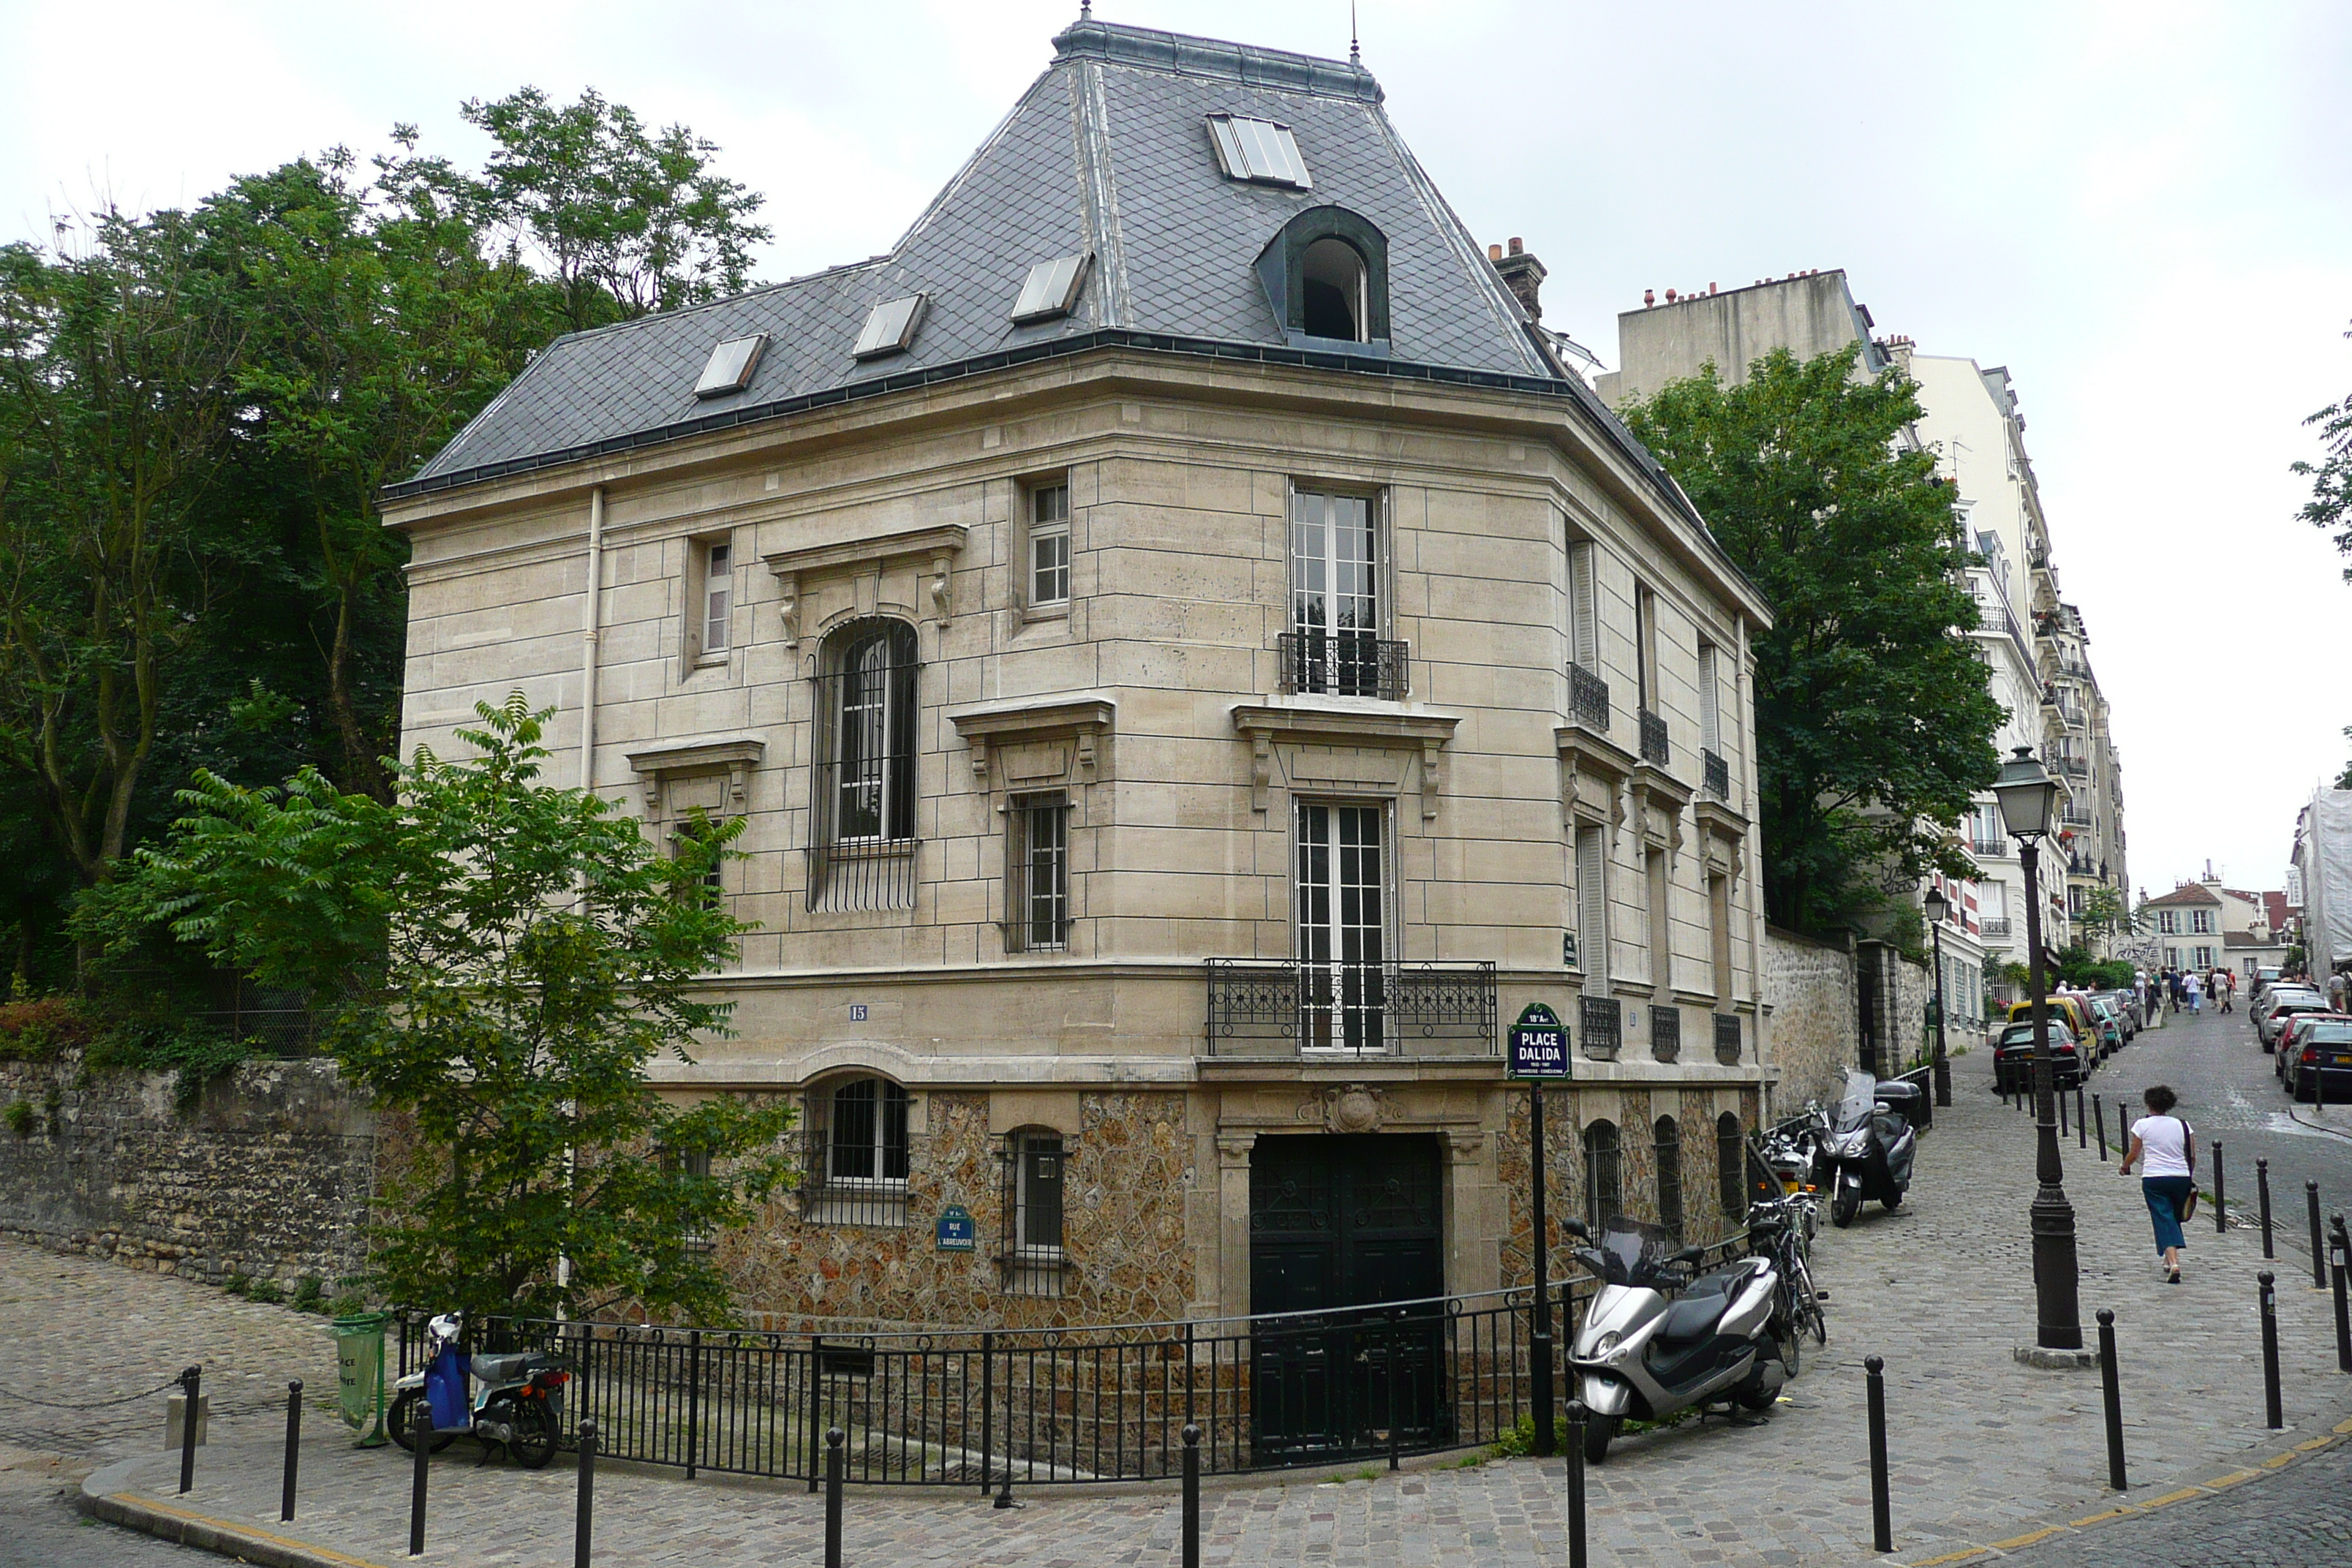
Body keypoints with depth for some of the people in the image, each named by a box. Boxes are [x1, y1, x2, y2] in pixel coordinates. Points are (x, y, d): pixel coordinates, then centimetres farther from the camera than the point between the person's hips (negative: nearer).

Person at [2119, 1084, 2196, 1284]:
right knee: (2175, 1219, 21)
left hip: (2153, 1179, -3)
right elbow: (2192, 1158, 7)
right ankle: (2171, 1260, 32)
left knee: (2164, 1221, -6)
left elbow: (2134, 1154, 6)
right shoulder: (2183, 1126, 7)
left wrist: (2124, 1167, 25)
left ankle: (2173, 1263, -24)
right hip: (2181, 1178, 3)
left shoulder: (2142, 1125, 0)